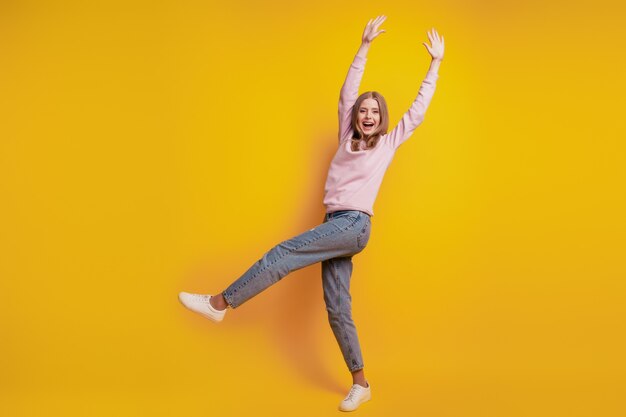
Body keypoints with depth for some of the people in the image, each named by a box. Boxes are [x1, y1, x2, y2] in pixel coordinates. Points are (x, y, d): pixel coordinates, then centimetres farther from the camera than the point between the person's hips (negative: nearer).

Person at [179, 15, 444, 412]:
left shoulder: (389, 143, 10)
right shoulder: (347, 138, 19)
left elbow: (418, 111, 9)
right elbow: (347, 93, 13)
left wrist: (435, 65, 10)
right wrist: (365, 46, 8)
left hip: (355, 226, -6)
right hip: (337, 226, 6)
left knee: (283, 253, -19)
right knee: (337, 309, 2)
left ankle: (220, 302, -12)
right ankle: (361, 384, 8)